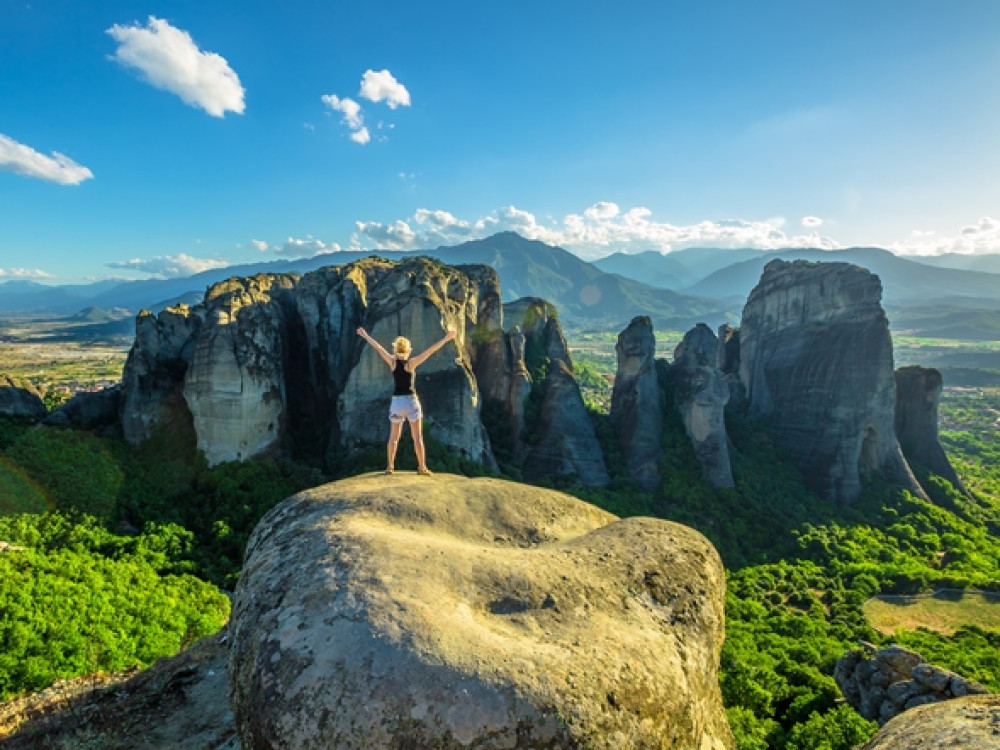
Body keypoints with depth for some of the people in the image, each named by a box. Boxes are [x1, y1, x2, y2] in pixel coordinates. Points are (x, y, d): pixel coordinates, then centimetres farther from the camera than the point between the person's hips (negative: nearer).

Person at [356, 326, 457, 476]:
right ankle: (422, 467, 3)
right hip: (411, 401, -2)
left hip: (396, 401, 2)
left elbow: (378, 347, 6)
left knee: (393, 437, 12)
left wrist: (365, 335, 16)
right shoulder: (411, 362, -8)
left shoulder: (392, 361, -1)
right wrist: (445, 339, -14)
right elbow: (430, 351, -13)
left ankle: (390, 466, 12)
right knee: (417, 436, 3)